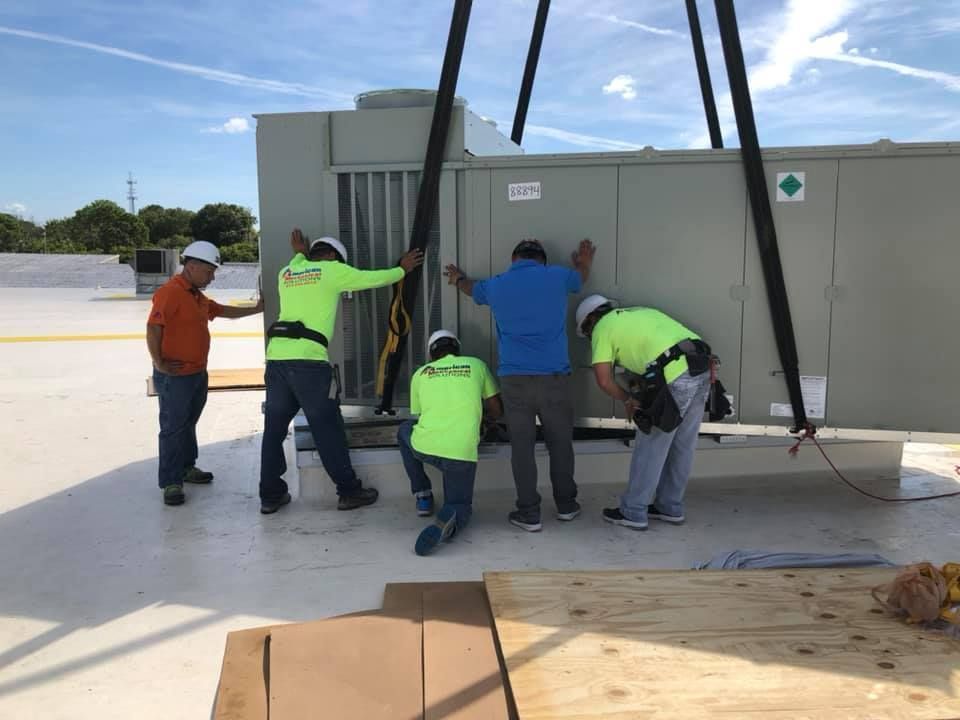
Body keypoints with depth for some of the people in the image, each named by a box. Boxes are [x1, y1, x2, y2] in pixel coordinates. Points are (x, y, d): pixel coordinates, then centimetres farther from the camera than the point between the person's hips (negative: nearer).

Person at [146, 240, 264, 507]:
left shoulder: (198, 296, 15)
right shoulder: (169, 292, -16)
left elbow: (223, 311, 27)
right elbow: (153, 328, -21)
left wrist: (256, 309, 26)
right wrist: (159, 364, -20)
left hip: (198, 373, 9)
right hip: (175, 376, -9)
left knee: (188, 423, 19)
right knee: (173, 427, -4)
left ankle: (187, 468, 33)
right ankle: (171, 483, 2)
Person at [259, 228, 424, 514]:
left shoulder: (287, 274, 20)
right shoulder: (332, 270, 6)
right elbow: (375, 278, 16)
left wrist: (300, 254, 57)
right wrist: (402, 269, 32)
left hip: (276, 357, 6)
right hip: (308, 359, -6)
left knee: (274, 427, 12)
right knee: (327, 429, 2)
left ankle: (270, 495, 18)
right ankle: (349, 491, 11)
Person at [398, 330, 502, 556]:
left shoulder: (420, 373, 17)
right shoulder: (477, 365, 14)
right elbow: (497, 411, 19)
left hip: (423, 446, 1)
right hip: (461, 452, -1)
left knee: (405, 430, 35)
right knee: (460, 506, 21)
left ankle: (422, 496, 28)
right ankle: (447, 523, -16)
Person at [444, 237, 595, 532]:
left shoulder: (497, 285, 9)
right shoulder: (557, 276, 6)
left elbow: (472, 288, 33)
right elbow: (581, 277, 30)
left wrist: (458, 279, 57)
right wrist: (585, 263, 54)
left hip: (514, 379, 0)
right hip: (554, 377, 0)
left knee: (522, 446, 5)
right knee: (560, 442, 13)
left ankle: (529, 513, 10)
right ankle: (566, 504, 26)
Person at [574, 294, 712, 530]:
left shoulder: (602, 327, 9)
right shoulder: (641, 311, 30)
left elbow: (604, 380, 1)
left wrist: (628, 400, 16)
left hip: (676, 376, -8)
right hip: (702, 368, 8)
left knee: (651, 447, 5)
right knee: (682, 447, 17)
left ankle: (633, 512, 16)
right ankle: (670, 508, 30)